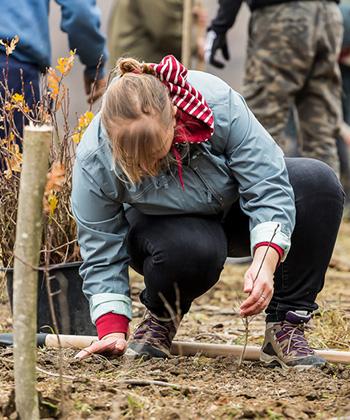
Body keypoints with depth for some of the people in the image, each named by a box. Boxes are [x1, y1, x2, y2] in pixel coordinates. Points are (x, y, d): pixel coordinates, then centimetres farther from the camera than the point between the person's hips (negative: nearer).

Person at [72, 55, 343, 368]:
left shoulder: (220, 103, -34)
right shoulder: (94, 160, -30)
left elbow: (267, 185, -29)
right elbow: (102, 250, -18)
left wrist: (264, 263, -42)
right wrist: (112, 329, -25)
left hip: (235, 208, 2)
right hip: (168, 226, -2)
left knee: (319, 181, -27)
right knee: (193, 250, -40)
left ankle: (286, 327, -20)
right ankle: (160, 319, -3)